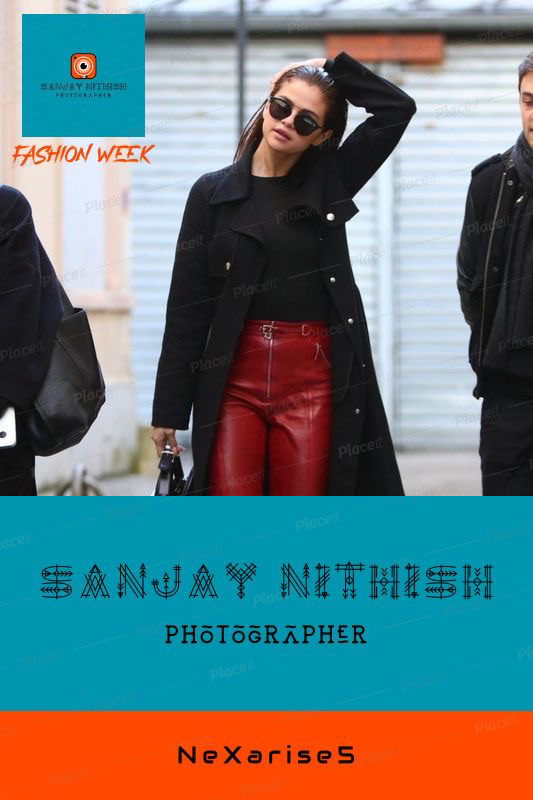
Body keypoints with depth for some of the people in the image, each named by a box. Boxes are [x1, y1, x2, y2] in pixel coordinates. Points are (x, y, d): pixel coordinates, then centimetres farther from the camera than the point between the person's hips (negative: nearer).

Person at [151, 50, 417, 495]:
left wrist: (330, 68, 3)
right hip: (233, 379, -1)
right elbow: (186, 308, 3)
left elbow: (398, 108, 2)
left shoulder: (329, 182, 9)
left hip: (312, 380, 1)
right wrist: (168, 409, 0)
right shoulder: (213, 192, 5)